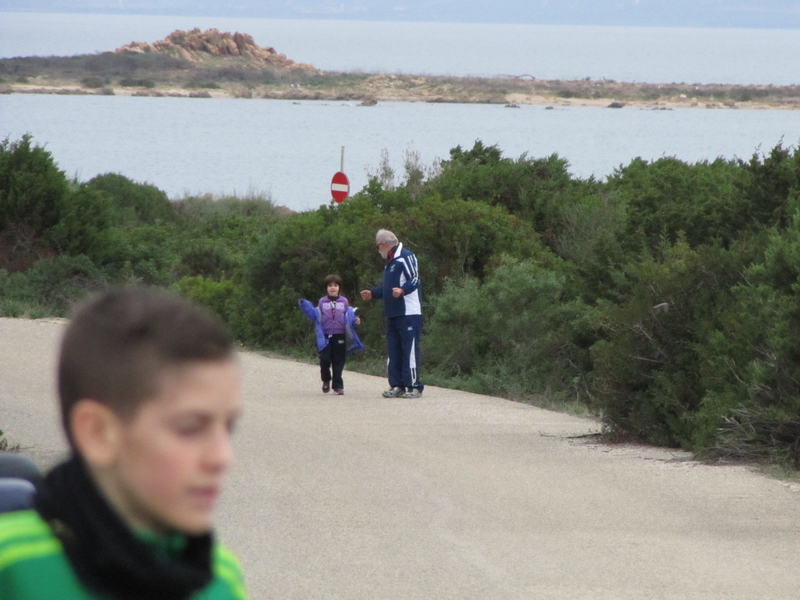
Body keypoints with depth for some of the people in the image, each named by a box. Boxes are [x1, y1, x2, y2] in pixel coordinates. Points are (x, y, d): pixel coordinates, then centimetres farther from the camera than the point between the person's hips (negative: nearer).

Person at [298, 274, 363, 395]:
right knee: (325, 360, -4)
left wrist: (355, 321, -11)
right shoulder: (322, 302, 8)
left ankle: (338, 386, 6)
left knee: (338, 362, 1)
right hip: (325, 337, 0)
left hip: (340, 336, 0)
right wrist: (304, 306, -4)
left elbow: (349, 317, 9)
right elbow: (315, 316, 6)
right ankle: (326, 380, 21)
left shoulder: (344, 302, 8)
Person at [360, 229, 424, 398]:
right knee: (394, 351, 8)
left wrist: (402, 290, -33)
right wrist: (372, 293, 36)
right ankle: (397, 386, 12)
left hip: (409, 313, -10)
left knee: (410, 350, -8)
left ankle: (414, 386, -7)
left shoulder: (406, 257, -8)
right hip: (393, 314, 10)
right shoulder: (390, 262, 22)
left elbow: (414, 280, -17)